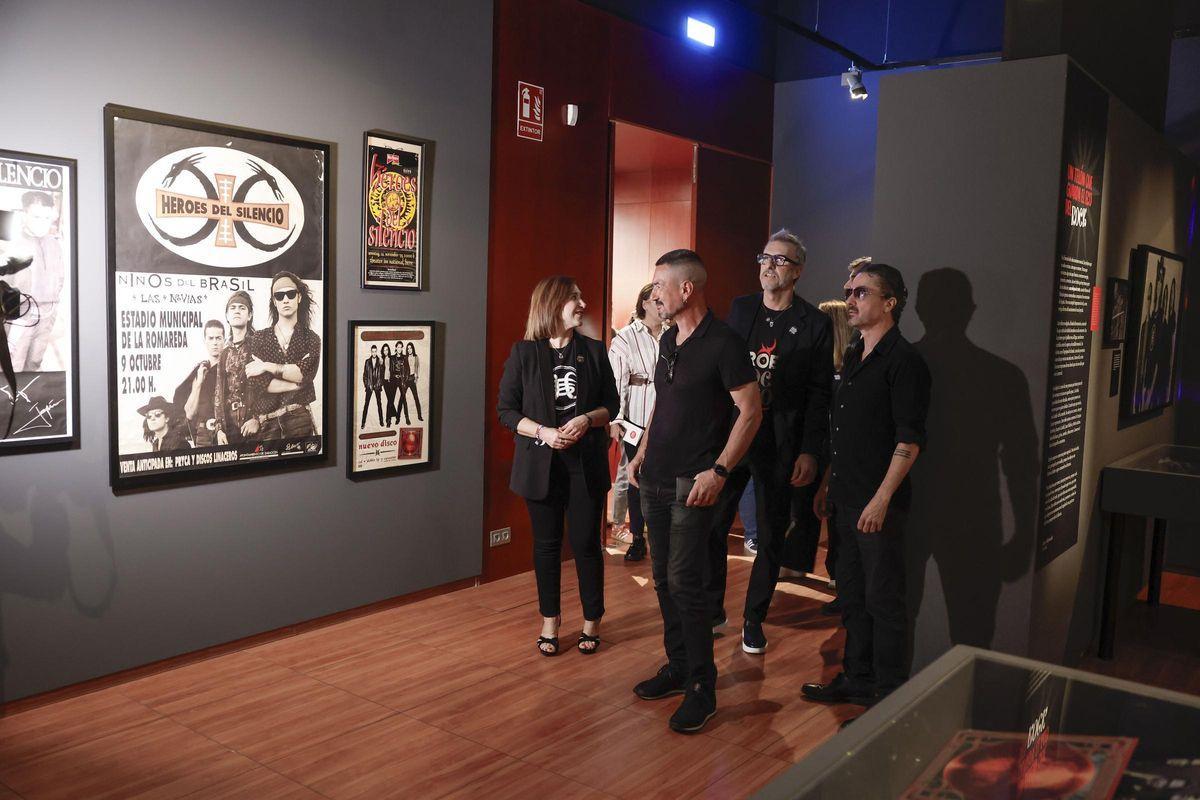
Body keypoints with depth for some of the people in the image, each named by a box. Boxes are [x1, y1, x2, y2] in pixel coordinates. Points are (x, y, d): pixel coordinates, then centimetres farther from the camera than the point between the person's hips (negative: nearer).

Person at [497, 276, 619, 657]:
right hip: (541, 464, -1)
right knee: (546, 545, 9)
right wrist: (543, 432, -17)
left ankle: (592, 621, 23)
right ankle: (550, 621, 25)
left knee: (586, 543, 5)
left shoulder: (593, 350, 3)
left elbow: (611, 404, 7)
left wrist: (588, 419, -14)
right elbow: (506, 410, -2)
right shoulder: (524, 353, -2)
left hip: (586, 463, 1)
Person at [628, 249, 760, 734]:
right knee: (663, 579, 13)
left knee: (685, 582, -8)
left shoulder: (723, 343, -13)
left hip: (693, 484, -8)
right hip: (655, 479, 8)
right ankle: (678, 667, 27)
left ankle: (702, 688, 4)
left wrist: (718, 471, -19)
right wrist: (642, 453, 14)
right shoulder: (668, 340, 12)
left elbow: (751, 411, -14)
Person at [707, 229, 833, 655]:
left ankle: (754, 619, 25)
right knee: (712, 524, 6)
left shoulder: (815, 324, -3)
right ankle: (712, 609, 25)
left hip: (779, 444, -2)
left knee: (770, 536, 8)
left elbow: (819, 394, -5)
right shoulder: (740, 308, 7)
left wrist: (809, 452, -10)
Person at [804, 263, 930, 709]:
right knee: (851, 594, 16)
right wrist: (827, 484, 18)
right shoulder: (854, 358, 15)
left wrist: (882, 499, -22)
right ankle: (856, 679, 29)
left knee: (883, 599, 2)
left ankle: (889, 693, 16)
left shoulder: (903, 361, -12)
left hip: (878, 505, -8)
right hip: (845, 501, 8)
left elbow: (910, 440, -18)